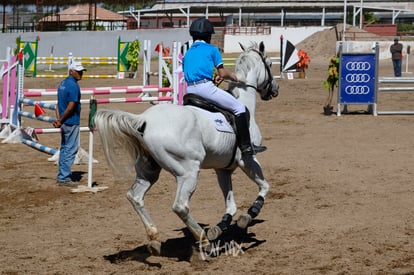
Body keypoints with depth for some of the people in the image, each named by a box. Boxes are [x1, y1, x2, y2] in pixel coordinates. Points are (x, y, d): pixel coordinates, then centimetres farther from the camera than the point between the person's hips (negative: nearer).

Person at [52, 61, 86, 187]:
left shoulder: (62, 84, 14)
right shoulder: (73, 86, -16)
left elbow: (59, 104, 12)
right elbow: (71, 106, -20)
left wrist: (58, 119, 4)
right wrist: (61, 121, -13)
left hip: (64, 122, 9)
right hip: (72, 122, -9)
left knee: (64, 149, 16)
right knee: (71, 149, -5)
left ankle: (62, 176, 20)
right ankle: (64, 178, -6)